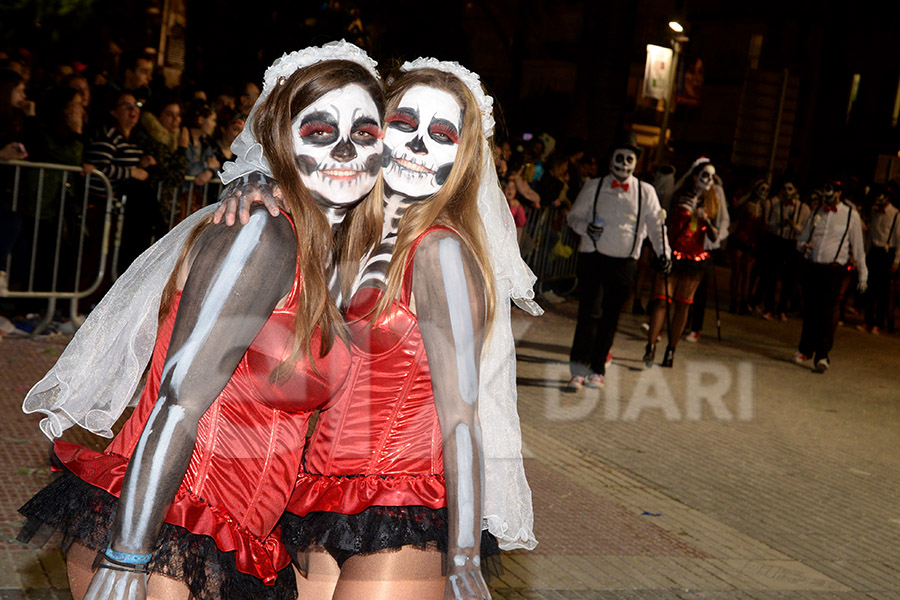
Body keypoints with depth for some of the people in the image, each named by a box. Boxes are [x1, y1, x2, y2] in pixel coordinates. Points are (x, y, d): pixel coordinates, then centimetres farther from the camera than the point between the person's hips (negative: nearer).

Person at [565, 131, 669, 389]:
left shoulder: (645, 192, 8)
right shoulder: (594, 187, 6)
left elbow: (655, 223, 10)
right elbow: (574, 216, 9)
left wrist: (663, 251, -2)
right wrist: (586, 227, -12)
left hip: (625, 263, 2)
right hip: (593, 258, -1)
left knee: (610, 318, 4)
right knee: (590, 311, -13)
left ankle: (597, 370, 15)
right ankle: (578, 368, -10)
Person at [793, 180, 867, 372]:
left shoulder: (851, 215, 4)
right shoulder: (816, 213, 14)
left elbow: (858, 247, 7)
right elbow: (802, 238, 21)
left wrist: (863, 276, 7)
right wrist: (803, 246, -5)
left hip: (834, 270, -3)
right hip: (811, 267, 3)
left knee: (827, 312, -9)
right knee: (809, 311, 7)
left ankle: (822, 356, -7)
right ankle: (805, 350, 21)